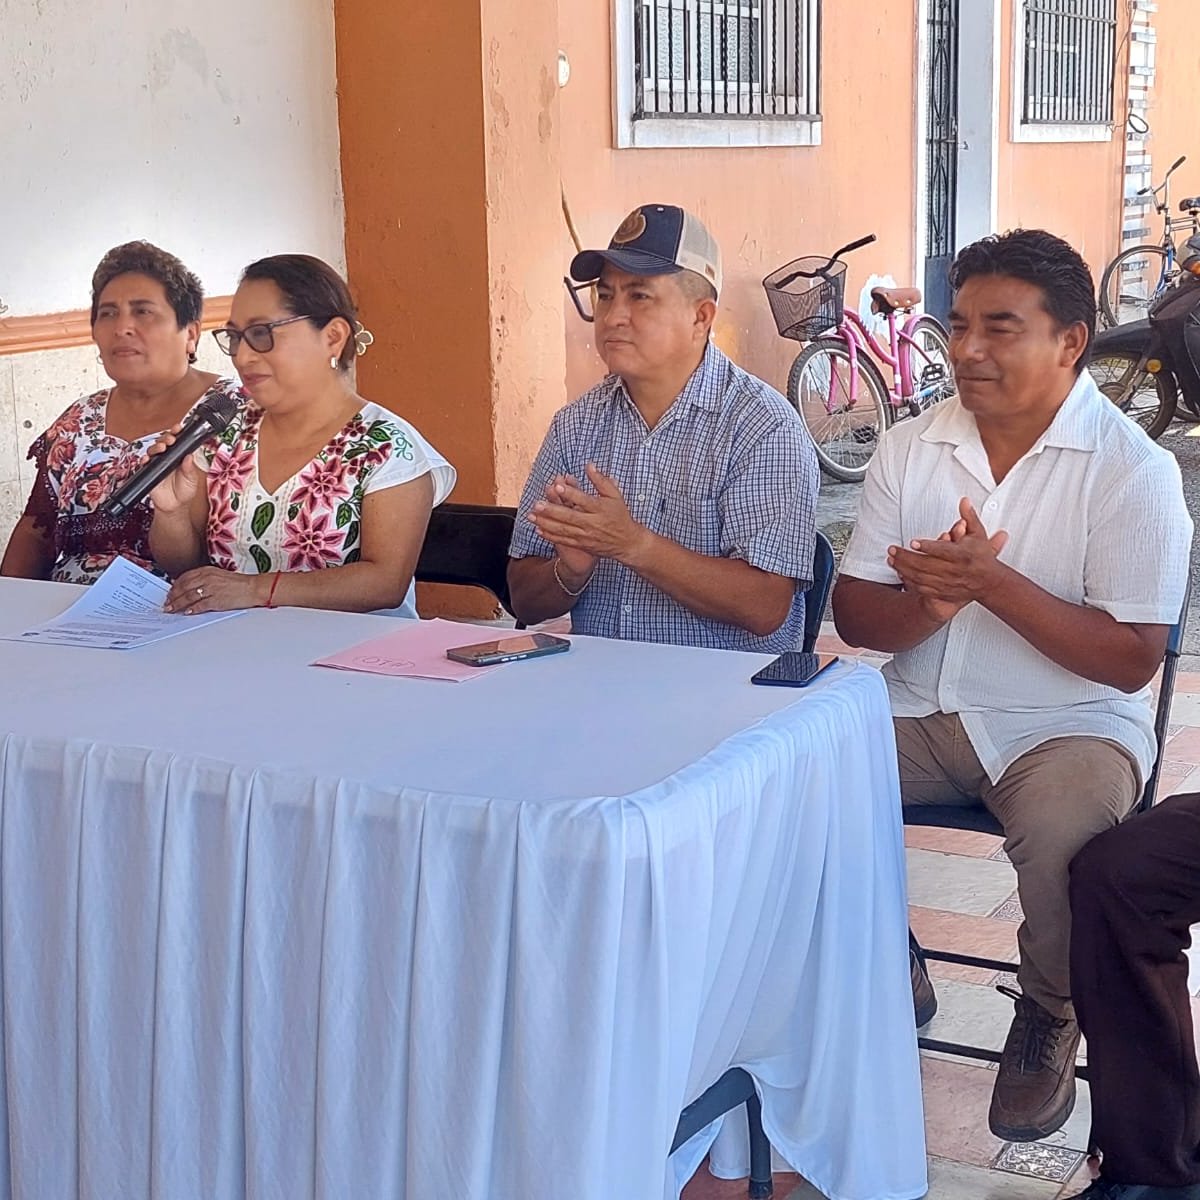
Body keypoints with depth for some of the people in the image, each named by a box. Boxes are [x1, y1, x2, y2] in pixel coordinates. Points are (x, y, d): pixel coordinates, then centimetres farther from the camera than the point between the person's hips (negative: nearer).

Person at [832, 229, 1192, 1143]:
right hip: (922, 712, 5)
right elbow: (855, 618, 4)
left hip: (1069, 724, -4)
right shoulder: (910, 448, 5)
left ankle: (1049, 1017, 0)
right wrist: (928, 602, -19)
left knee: (1061, 832, -35)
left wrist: (994, 584, -24)